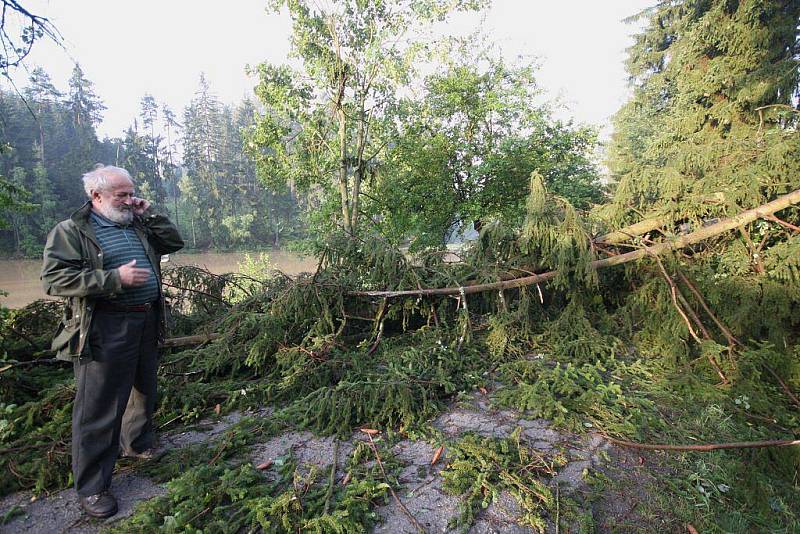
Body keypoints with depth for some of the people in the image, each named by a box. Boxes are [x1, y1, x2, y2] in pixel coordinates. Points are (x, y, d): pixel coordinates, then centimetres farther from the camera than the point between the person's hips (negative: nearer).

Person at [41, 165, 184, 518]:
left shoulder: (138, 227, 14)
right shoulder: (71, 231, -6)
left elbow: (174, 242, 18)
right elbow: (54, 278, -15)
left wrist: (149, 216, 5)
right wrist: (115, 278, -22)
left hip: (146, 323, 7)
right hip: (106, 330, -7)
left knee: (143, 391, 21)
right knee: (99, 409, 1)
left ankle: (138, 444, 44)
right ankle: (91, 487, 15)